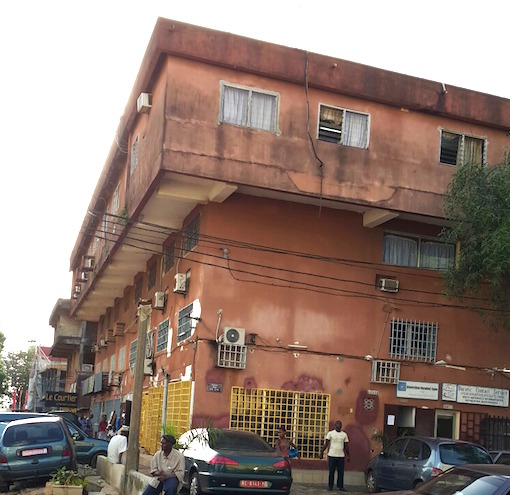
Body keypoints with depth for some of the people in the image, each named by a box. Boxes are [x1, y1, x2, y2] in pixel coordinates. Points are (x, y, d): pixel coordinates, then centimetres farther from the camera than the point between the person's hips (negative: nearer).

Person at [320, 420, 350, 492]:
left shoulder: (344, 434, 10)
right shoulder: (330, 433, 2)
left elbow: (346, 446, 14)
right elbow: (326, 444, -1)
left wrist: (348, 455, 13)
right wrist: (322, 452, -8)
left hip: (341, 456, 2)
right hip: (332, 455, -2)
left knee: (341, 472, 1)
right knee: (331, 472, 2)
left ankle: (340, 486, 7)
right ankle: (330, 486, 10)